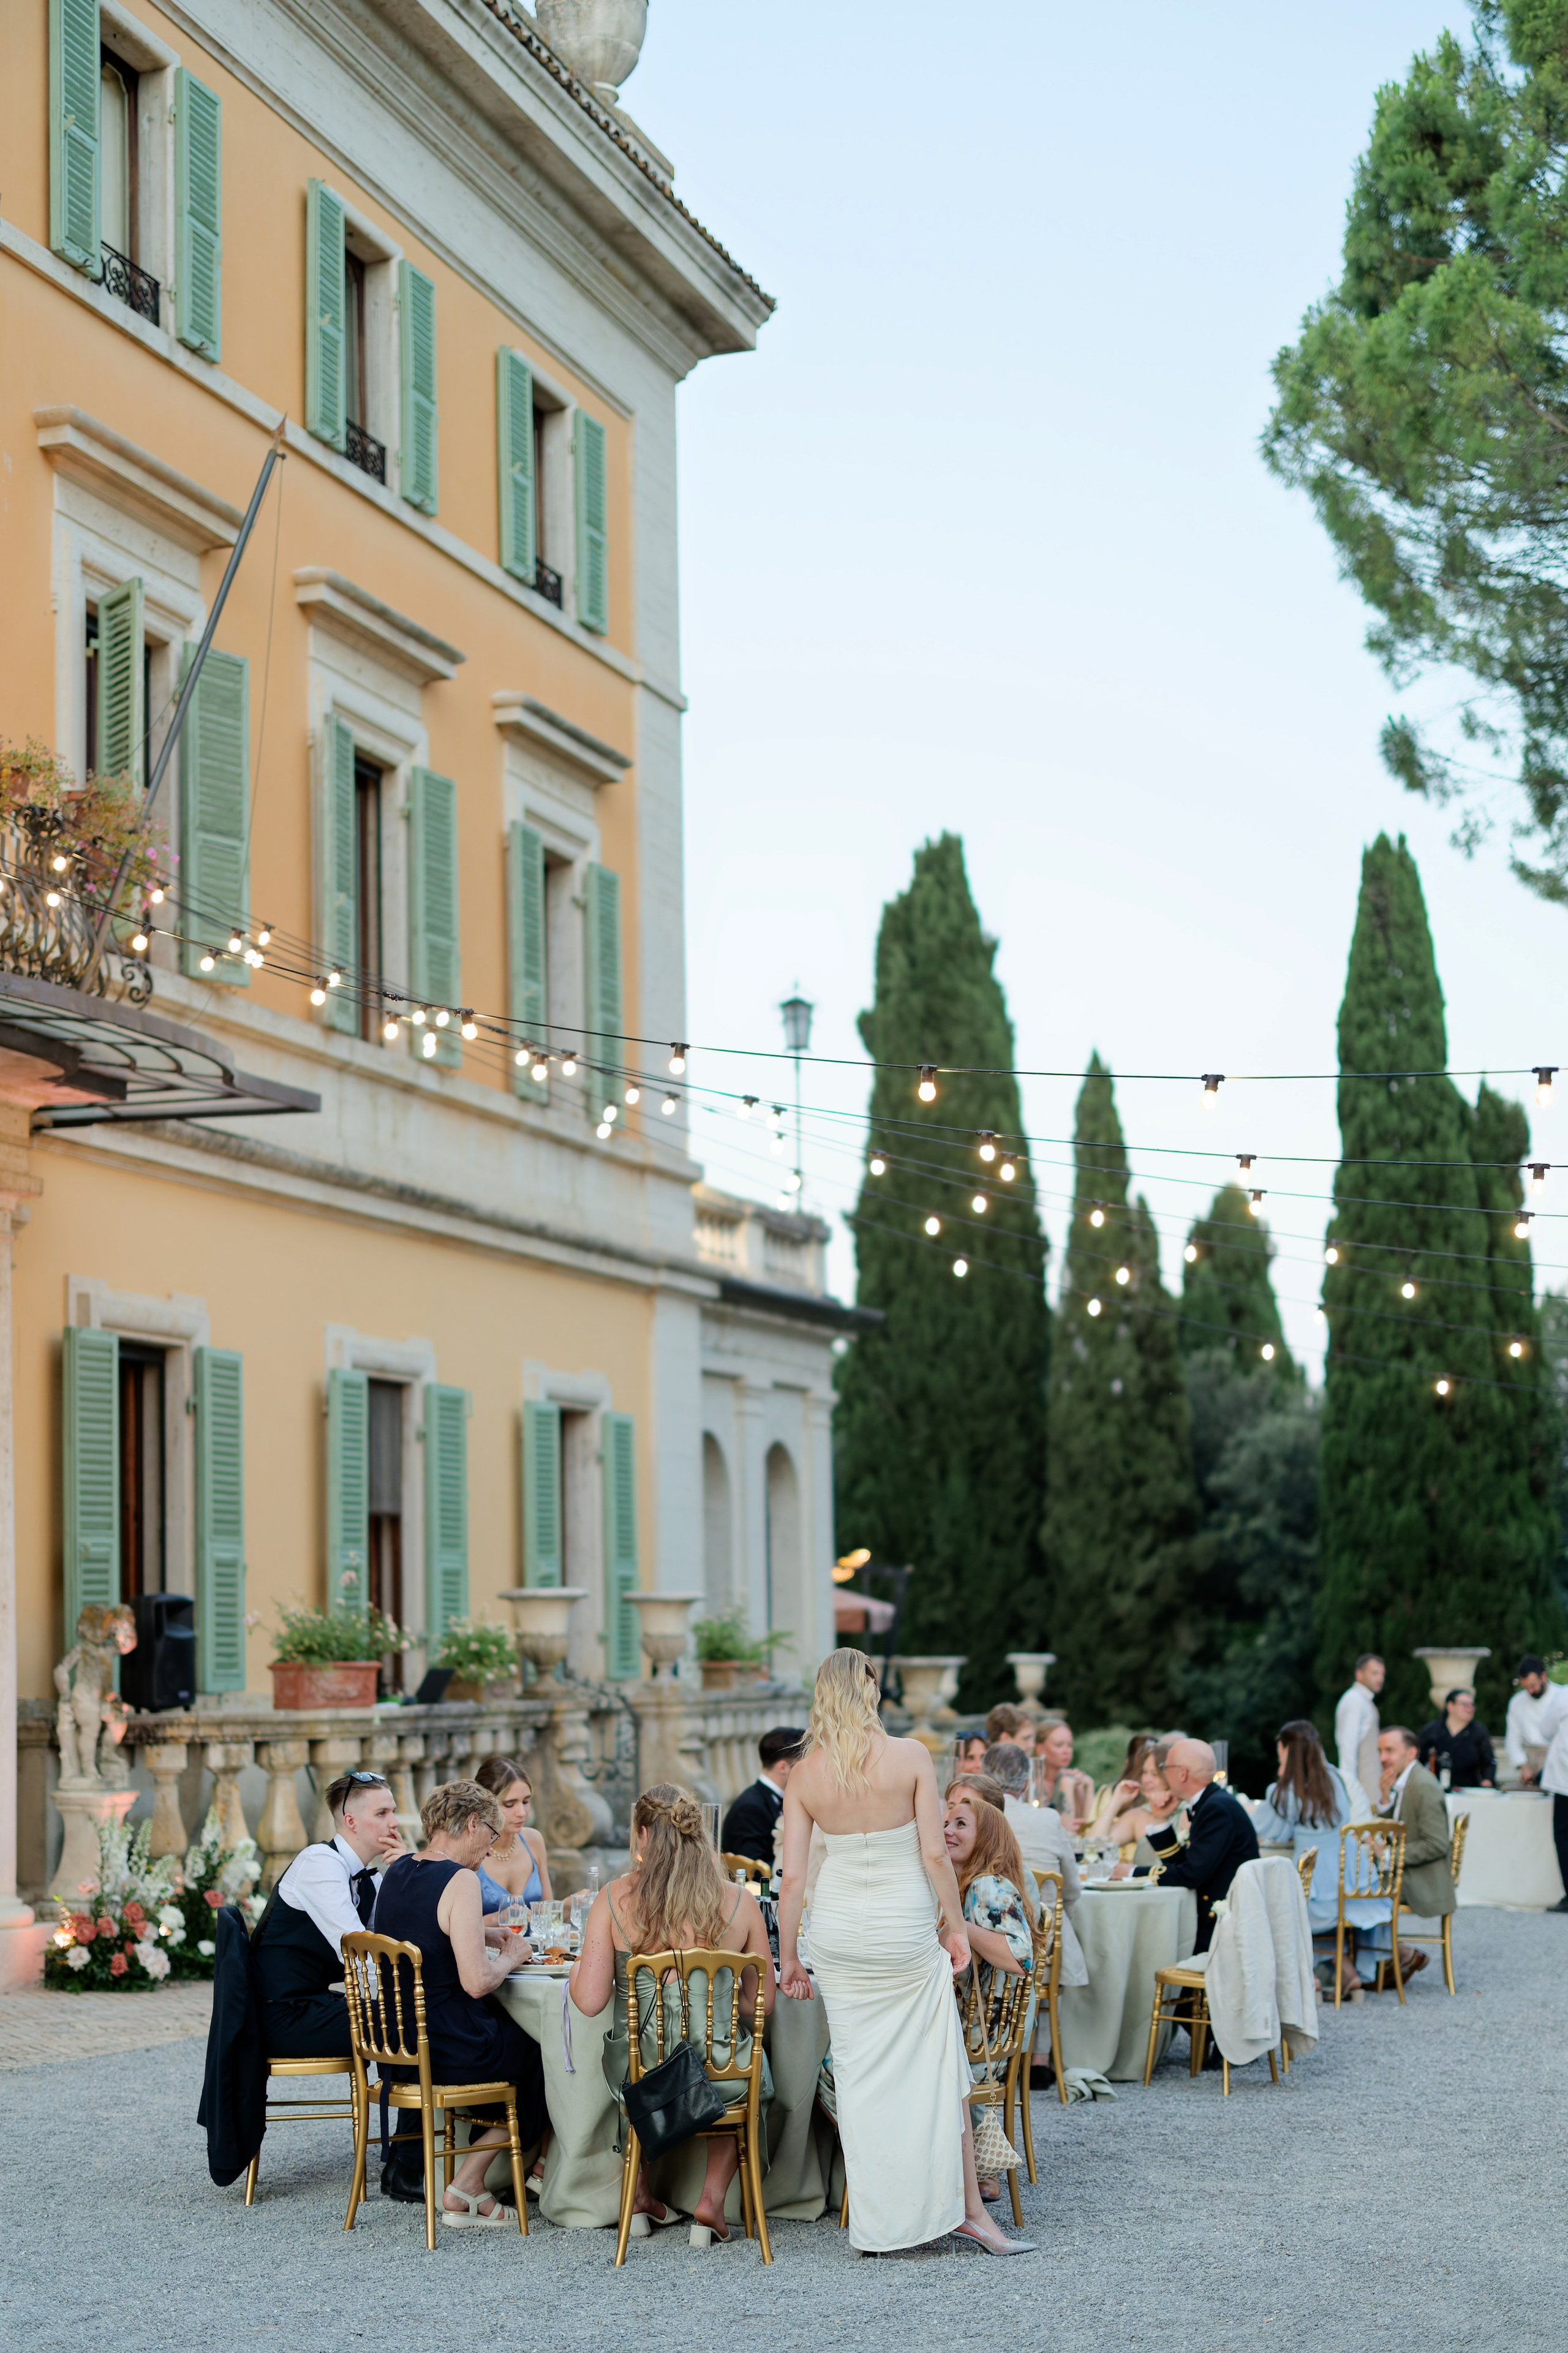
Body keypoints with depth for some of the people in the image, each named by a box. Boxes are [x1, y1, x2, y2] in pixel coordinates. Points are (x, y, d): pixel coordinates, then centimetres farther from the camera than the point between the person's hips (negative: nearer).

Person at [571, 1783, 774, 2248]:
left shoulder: (615, 1899, -7)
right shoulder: (739, 1902, -4)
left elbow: (590, 2000, -10)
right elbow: (761, 2002, 4)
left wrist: (574, 1970, 13)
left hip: (639, 2080, 1)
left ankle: (642, 2197, 45)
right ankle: (712, 2200, 25)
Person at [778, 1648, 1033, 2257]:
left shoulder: (804, 1774, -1)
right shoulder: (910, 1757, -8)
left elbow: (792, 1877, -2)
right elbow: (935, 1853, -8)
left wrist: (788, 1958, 7)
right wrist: (956, 1927, 3)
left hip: (836, 1928, 2)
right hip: (905, 1930, -2)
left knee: (858, 2073, 9)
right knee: (939, 2069, 7)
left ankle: (873, 2224, 12)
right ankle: (966, 2207, 9)